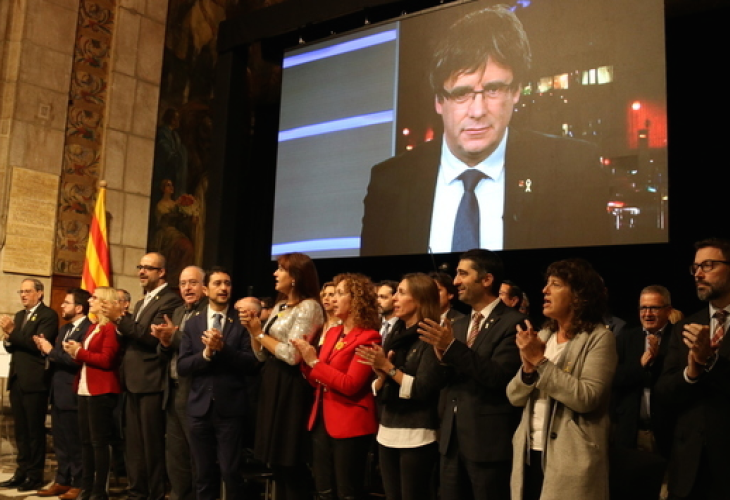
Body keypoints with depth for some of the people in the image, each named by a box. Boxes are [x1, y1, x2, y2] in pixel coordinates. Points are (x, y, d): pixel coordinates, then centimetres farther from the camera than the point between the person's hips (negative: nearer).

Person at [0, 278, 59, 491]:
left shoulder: (48, 315, -8)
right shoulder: (19, 315, 17)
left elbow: (39, 344, -20)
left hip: (34, 381, -8)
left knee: (35, 430, 0)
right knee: (20, 430, 13)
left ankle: (35, 476, 7)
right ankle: (22, 472, 21)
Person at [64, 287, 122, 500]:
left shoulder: (111, 327, -11)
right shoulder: (92, 328, 19)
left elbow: (106, 360, -18)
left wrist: (79, 352, -11)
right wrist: (75, 351, 2)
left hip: (101, 391, -10)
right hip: (85, 390, 10)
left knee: (99, 442, -4)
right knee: (86, 441, 12)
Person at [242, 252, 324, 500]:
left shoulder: (308, 307, -13)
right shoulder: (279, 307, 14)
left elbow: (292, 355, -22)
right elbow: (262, 355, 14)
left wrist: (260, 332, -11)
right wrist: (252, 329, -3)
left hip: (291, 389, -9)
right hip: (272, 386, 9)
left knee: (291, 467, 1)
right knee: (277, 463, 15)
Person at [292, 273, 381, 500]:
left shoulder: (368, 337, -12)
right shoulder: (332, 332, 12)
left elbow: (350, 385, -19)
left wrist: (314, 362, -17)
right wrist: (305, 360, -2)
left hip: (349, 424, -8)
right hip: (322, 419, 8)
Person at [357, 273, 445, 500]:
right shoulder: (394, 336, 11)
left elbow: (423, 389, -17)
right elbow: (379, 391, 12)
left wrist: (388, 367, -15)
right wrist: (380, 373, -8)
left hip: (417, 437, -7)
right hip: (387, 433, 7)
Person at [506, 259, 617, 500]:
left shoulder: (599, 337, -8)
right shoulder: (542, 335, 9)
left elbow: (587, 398, -20)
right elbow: (515, 397, 6)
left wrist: (540, 361, -18)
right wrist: (528, 366, -12)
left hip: (571, 461, -5)